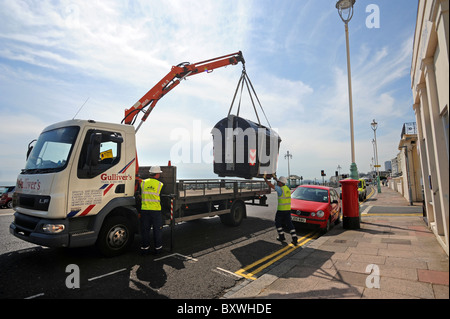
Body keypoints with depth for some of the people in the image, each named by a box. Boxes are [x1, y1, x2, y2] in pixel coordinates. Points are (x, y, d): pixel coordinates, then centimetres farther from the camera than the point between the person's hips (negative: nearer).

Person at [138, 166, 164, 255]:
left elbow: (140, 196, 8)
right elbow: (162, 199, 2)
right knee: (157, 230, 9)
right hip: (156, 210, -3)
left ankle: (144, 248, 20)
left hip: (144, 210, 3)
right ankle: (158, 248, 15)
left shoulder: (143, 183, 3)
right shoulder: (160, 185, -5)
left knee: (145, 230, 13)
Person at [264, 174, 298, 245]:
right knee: (289, 224, 9)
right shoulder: (287, 188, 7)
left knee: (278, 223, 13)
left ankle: (281, 237, 17)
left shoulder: (280, 189, -16)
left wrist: (265, 179, -3)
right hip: (288, 210, 7)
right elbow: (281, 184, 30)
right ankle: (295, 239, 2)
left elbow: (270, 185, -17)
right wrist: (275, 178, 32)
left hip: (281, 210, -7)